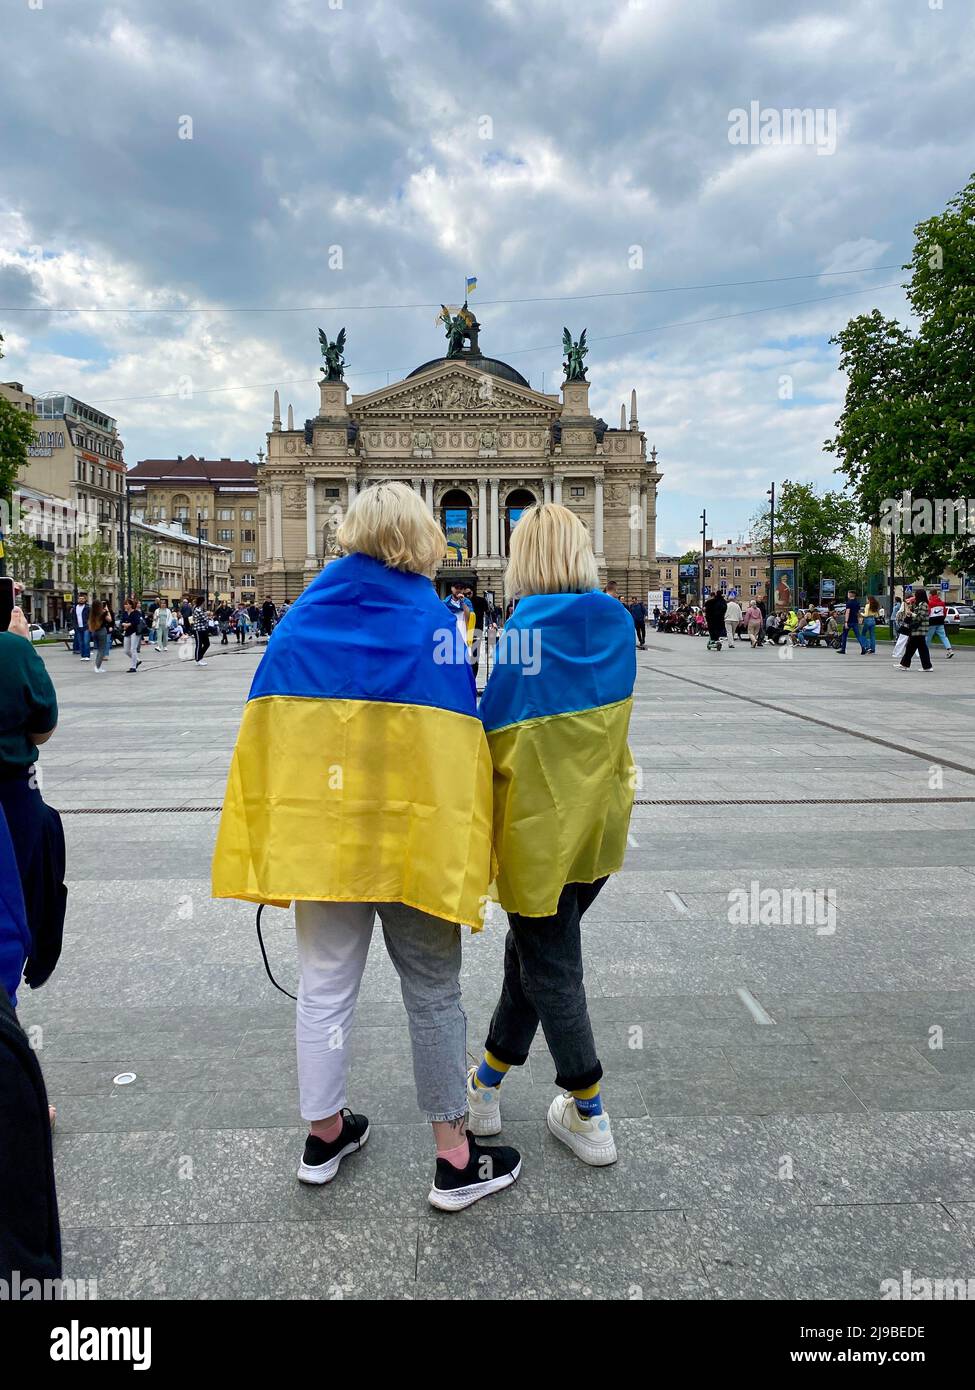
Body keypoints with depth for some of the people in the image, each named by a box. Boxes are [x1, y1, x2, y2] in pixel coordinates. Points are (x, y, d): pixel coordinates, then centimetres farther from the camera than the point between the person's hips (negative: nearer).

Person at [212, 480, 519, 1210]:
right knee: (434, 994, 9)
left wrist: (270, 840, 12)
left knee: (324, 987, 17)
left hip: (319, 834, 4)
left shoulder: (303, 617, 2)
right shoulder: (435, 621, -8)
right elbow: (462, 735, -7)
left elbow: (266, 730, 4)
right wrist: (464, 845, 2)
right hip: (413, 839, -3)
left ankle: (325, 1135, 33)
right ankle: (455, 1159, 20)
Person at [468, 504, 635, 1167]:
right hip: (601, 817, 6)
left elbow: (495, 729, -14)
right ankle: (488, 1083, 36)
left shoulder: (525, 627, -18)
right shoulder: (618, 623, 0)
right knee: (535, 950, 20)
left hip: (542, 820, -6)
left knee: (550, 967, 10)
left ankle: (590, 1117, 22)